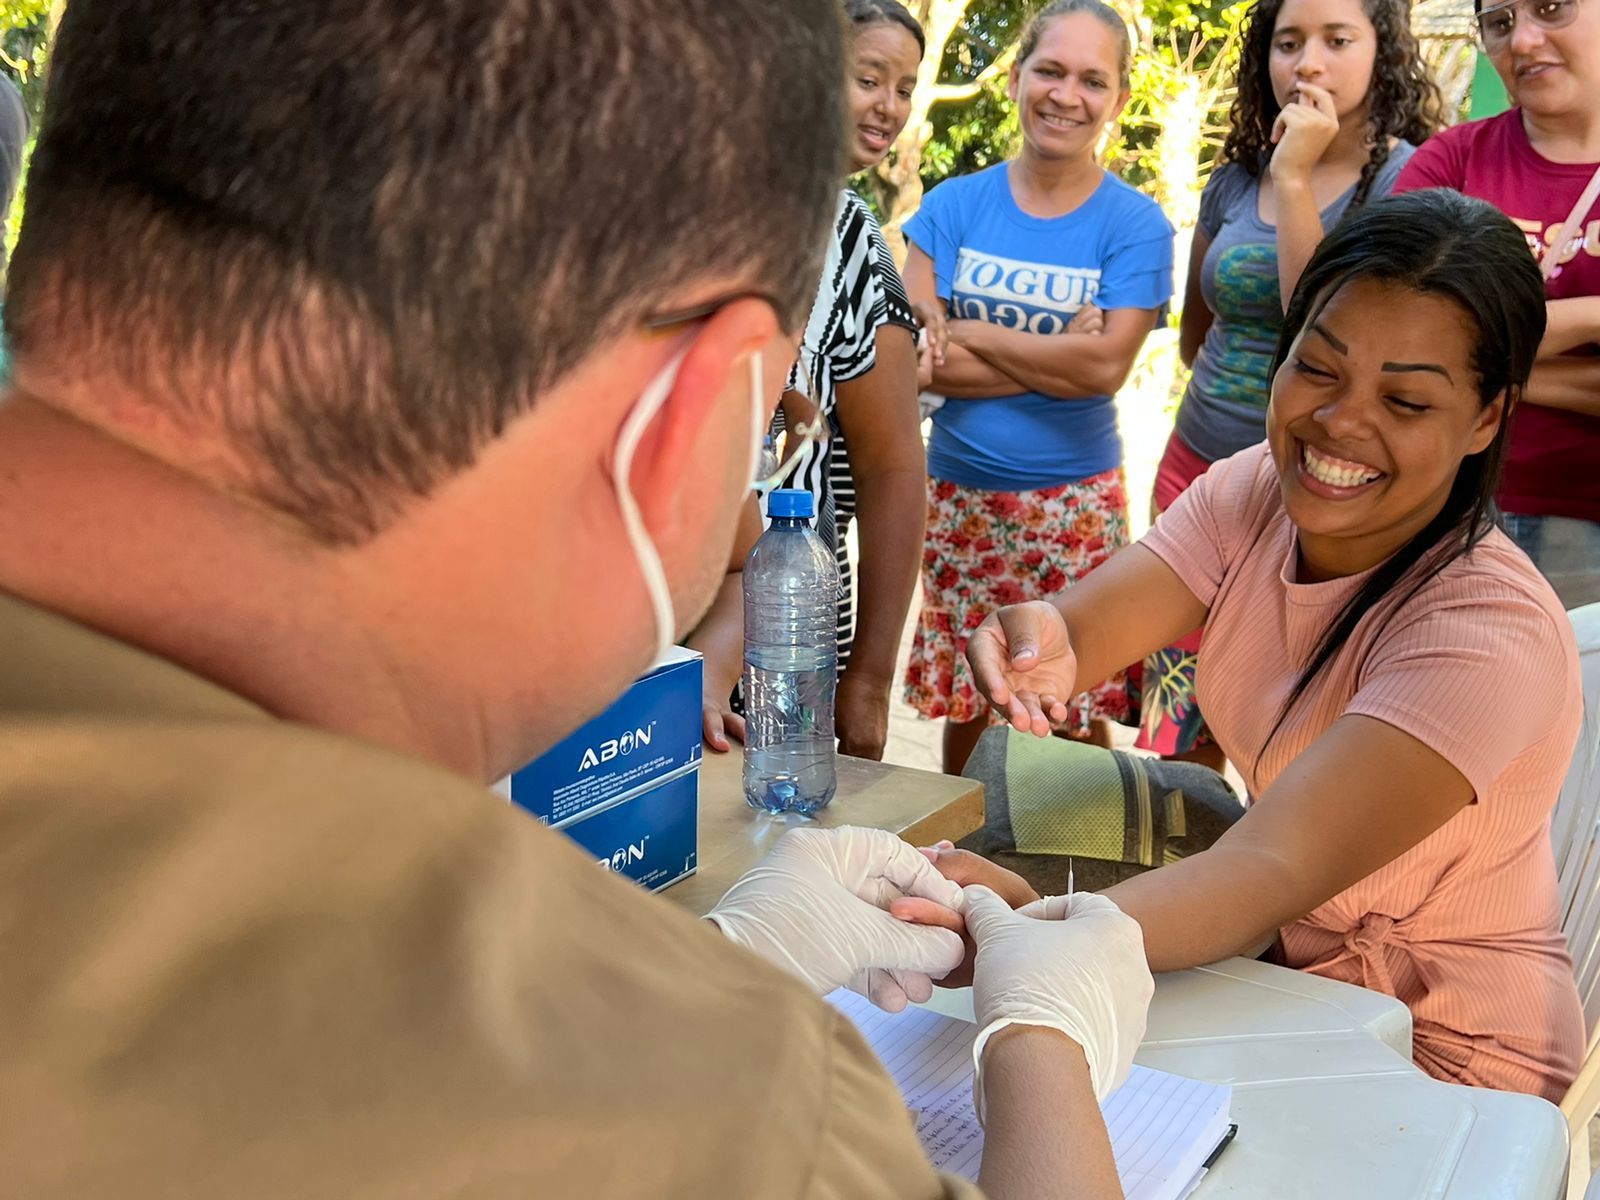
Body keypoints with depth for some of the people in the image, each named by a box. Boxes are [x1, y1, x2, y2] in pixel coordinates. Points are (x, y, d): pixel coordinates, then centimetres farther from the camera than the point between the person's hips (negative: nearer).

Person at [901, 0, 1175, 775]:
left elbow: (1106, 367, -16)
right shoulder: (953, 206, 2)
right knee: (962, 699, 12)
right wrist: (1057, 357, -14)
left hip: (1074, 502, -2)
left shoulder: (1135, 225, -3)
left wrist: (970, 334, -11)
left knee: (1075, 713, 2)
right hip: (958, 494, 2)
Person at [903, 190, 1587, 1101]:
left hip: (1442, 1055, -5)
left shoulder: (1491, 633, -27)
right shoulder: (1255, 495, -7)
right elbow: (1085, 627, -20)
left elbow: (1276, 870, -39)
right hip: (1295, 972, 6)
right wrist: (1037, 640, -44)